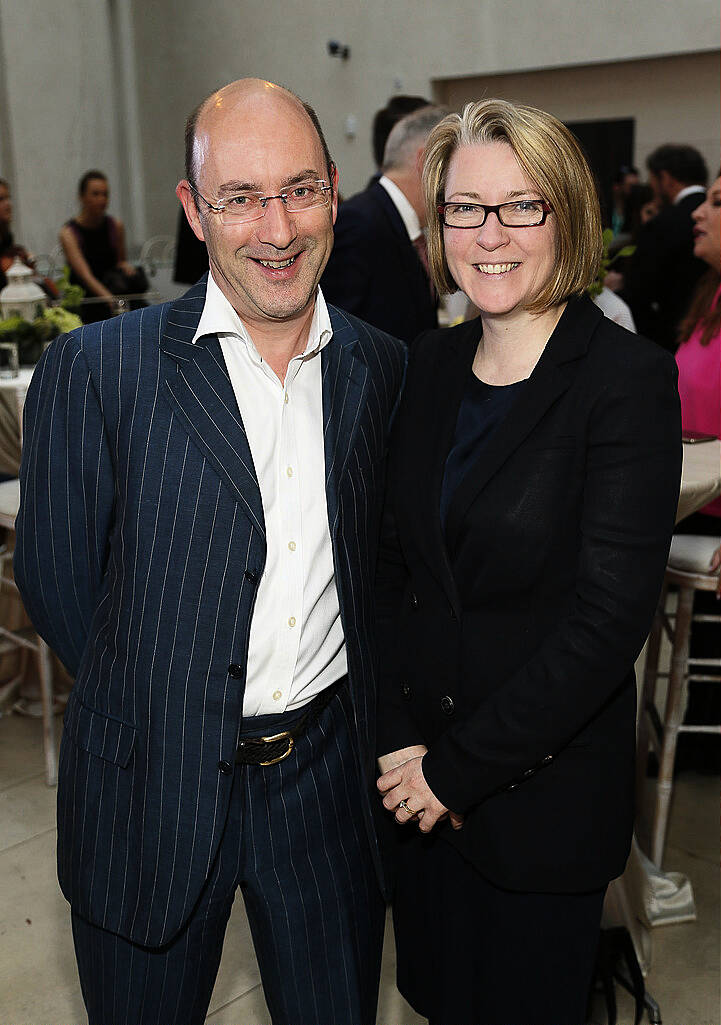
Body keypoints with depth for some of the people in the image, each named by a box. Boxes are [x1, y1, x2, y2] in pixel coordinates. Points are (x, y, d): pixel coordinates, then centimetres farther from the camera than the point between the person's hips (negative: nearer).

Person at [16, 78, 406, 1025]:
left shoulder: (382, 368, 0)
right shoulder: (94, 370, -12)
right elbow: (56, 582, -4)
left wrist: (362, 714, 3)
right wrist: (154, 702, 2)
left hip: (328, 778, 3)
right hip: (153, 790, -2)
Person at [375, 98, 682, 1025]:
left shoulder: (628, 378, -15)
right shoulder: (427, 368, 2)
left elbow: (608, 617, -19)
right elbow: (391, 565, 2)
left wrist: (461, 768, -15)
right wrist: (399, 740, -8)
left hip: (546, 786, -4)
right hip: (417, 769, 5)